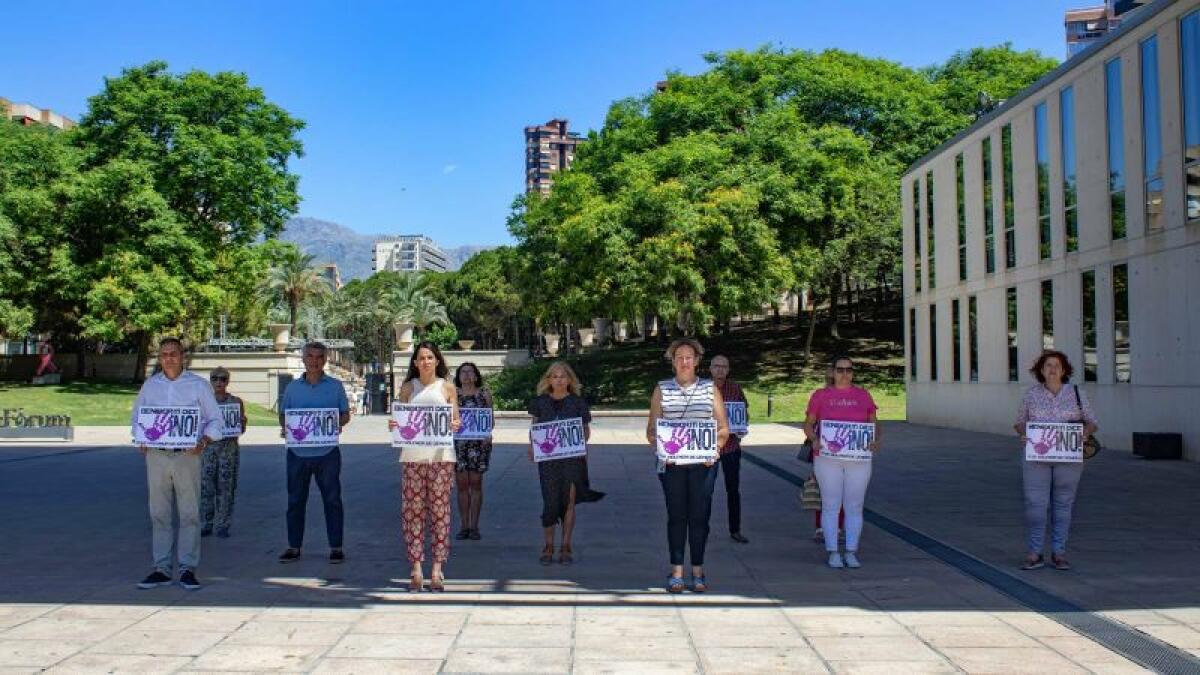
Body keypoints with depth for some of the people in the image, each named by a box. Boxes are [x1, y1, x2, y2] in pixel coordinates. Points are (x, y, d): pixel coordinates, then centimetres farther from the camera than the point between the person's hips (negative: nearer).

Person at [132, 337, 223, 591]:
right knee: (159, 515, 5)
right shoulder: (150, 385, 11)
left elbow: (215, 420, 4)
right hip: (156, 456, 3)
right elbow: (137, 418, 18)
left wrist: (204, 441, -13)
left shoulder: (198, 385, 3)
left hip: (187, 456, -3)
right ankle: (162, 569, 12)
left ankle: (188, 569, 3)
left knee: (189, 514, -2)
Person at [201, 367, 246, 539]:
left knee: (226, 487, 0)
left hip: (229, 448, -1)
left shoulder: (236, 402, 5)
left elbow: (242, 428, 5)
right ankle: (206, 525, 9)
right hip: (207, 447, 1)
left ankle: (222, 525, 7)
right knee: (206, 487, 0)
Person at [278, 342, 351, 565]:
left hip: (327, 452, -2)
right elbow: (283, 414, 13)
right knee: (295, 500, 7)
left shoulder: (335, 386, 5)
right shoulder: (293, 387, 10)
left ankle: (336, 547, 8)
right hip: (298, 452, 2)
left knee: (332, 499, 1)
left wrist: (338, 424, -14)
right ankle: (294, 547, 16)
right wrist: (285, 427, -9)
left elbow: (345, 414, 8)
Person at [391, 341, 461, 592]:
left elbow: (455, 420, 9)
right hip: (412, 455, 1)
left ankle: (437, 570, 3)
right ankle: (416, 569, 5)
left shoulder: (447, 387, 9)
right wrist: (393, 425, -7)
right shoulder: (408, 388, 12)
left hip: (441, 454, -1)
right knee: (412, 510, -1)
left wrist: (455, 425, -13)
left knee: (439, 509, -2)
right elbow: (399, 420, 14)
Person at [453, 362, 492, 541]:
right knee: (462, 484, 2)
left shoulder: (484, 393, 7)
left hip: (479, 443, -1)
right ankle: (464, 526, 9)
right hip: (458, 443, 1)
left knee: (476, 483, 1)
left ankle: (474, 526, 8)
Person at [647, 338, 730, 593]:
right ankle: (676, 572, 10)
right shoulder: (662, 390, 7)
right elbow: (652, 429, 6)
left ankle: (698, 571, 12)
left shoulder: (710, 389, 8)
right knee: (676, 516, 3)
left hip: (703, 464, 0)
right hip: (671, 464, 0)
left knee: (700, 516, 2)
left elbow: (723, 428, 7)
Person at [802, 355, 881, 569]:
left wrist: (876, 440, -8)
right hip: (828, 458, -2)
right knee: (831, 505, 1)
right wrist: (814, 440, -14)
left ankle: (851, 552, 10)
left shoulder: (863, 395, 8)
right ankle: (832, 552, 6)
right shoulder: (820, 395, 4)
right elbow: (808, 424, 5)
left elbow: (874, 423, 12)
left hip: (858, 458, 2)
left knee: (854, 506, 4)